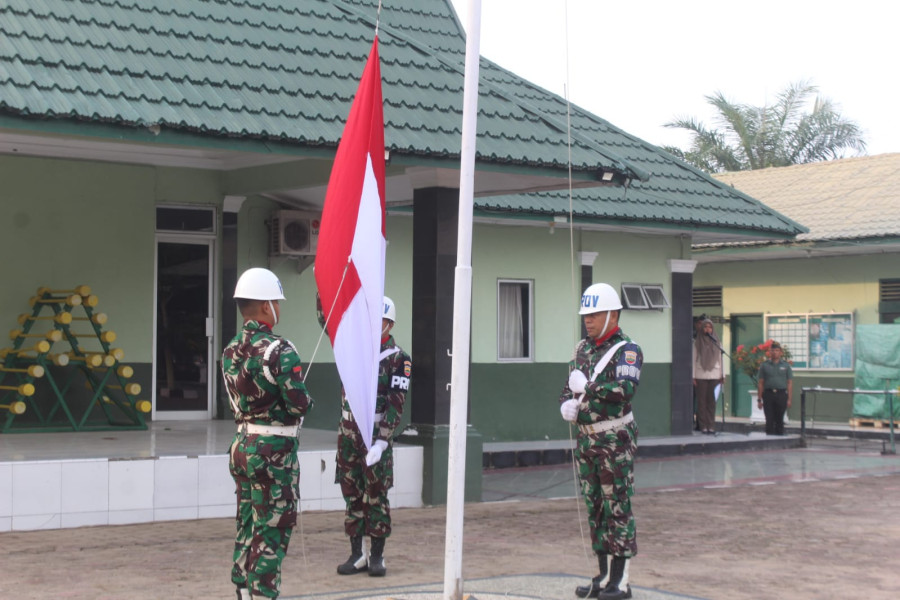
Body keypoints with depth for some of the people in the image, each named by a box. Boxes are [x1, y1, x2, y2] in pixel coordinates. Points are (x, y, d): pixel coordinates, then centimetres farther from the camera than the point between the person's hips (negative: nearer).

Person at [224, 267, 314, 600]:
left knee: (247, 528, 15)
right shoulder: (279, 351, -18)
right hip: (274, 451, -8)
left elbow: (237, 398, 11)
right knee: (272, 533, -2)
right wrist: (306, 397, 1)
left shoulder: (230, 351, 8)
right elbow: (300, 404, -20)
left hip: (242, 446, 8)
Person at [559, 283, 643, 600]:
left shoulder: (627, 350, -10)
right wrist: (566, 405, -2)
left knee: (618, 508, -3)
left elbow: (625, 389, -27)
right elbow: (569, 389, 20)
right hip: (587, 439, 7)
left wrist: (587, 387, -17)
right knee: (595, 508, 11)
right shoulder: (582, 350, 13)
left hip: (616, 440, -7)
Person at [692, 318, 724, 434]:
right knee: (702, 401, -2)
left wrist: (722, 374, 6)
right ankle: (703, 426, 1)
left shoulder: (715, 342, 13)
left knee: (711, 401, 0)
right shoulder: (697, 342, 6)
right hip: (701, 375, -2)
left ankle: (711, 426, 2)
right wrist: (693, 376, -3)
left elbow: (720, 359, 13)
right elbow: (693, 359, 4)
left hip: (714, 375, 2)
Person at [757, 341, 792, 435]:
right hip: (768, 394, 0)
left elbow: (790, 383, 6)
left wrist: (789, 399, -2)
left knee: (779, 420, 5)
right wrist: (759, 399, 1)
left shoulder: (786, 365, 9)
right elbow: (760, 383, 7)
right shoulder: (764, 365, 9)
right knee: (769, 420, -2)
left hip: (781, 395, 0)